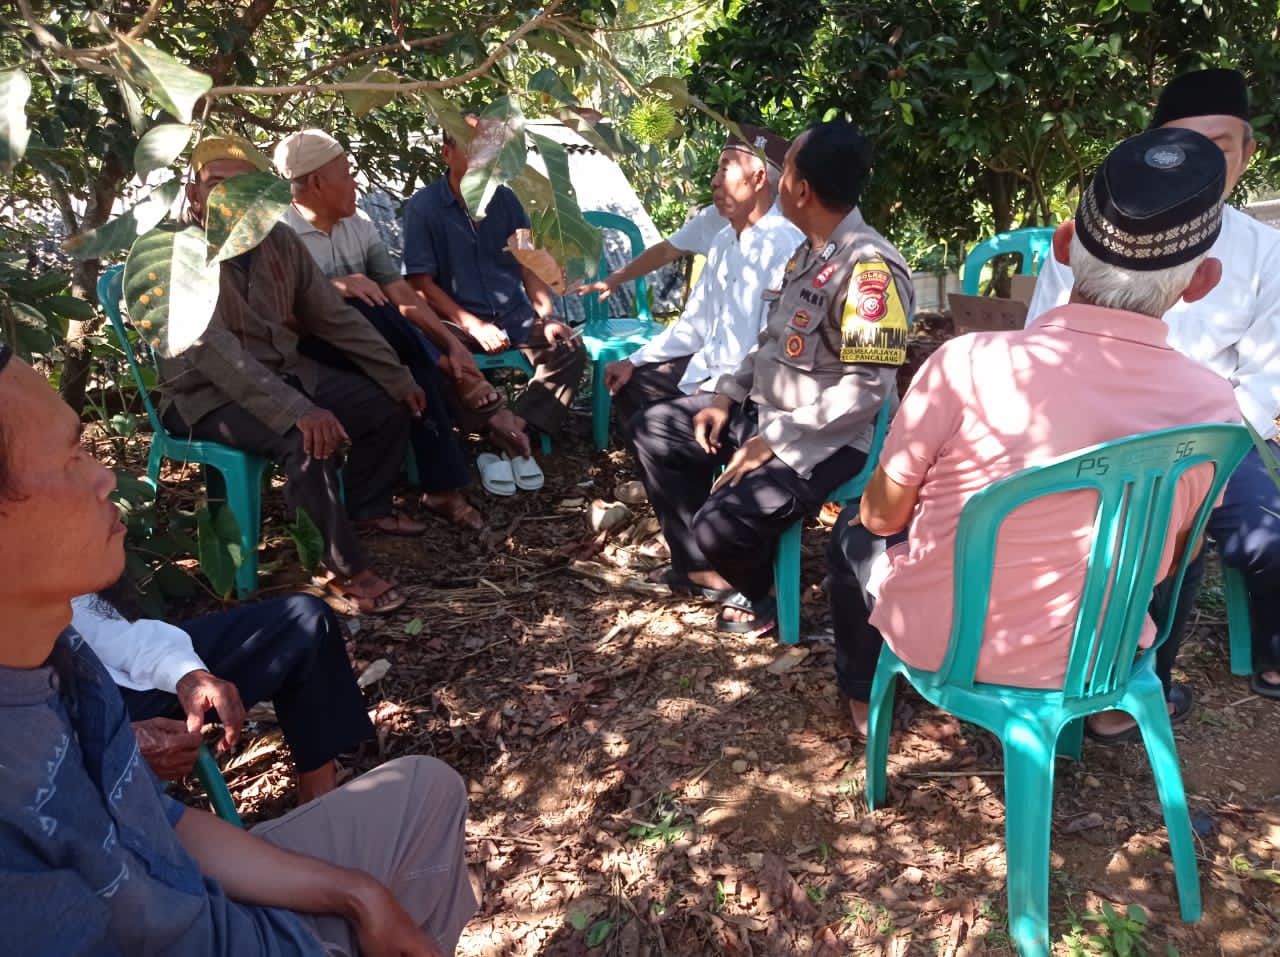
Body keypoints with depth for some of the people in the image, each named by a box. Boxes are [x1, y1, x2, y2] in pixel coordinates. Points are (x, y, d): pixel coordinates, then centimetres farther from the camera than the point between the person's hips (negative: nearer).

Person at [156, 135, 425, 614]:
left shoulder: (279, 240, 0)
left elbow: (335, 317, 7)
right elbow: (211, 348, -31)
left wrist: (398, 377, 5)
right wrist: (296, 409, -42)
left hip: (285, 372, 8)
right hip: (208, 395, -7)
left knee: (390, 403, 3)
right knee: (310, 440, -33)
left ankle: (365, 507, 22)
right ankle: (344, 569, -19)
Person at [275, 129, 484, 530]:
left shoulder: (358, 226, 10)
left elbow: (400, 292, 3)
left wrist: (451, 342, -8)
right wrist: (331, 288, -32)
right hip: (312, 354, -5)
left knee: (417, 363, -27)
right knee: (362, 306, -33)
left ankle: (442, 488, -24)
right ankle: (448, 369, -15)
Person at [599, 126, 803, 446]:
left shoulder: (784, 245, -21)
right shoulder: (725, 240, 10)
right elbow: (695, 322, 16)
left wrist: (713, 391, -22)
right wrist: (634, 361, 9)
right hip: (712, 367, 10)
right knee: (632, 385, 12)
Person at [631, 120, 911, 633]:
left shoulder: (869, 266, -24)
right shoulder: (808, 251, 8)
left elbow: (867, 390, -27)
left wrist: (775, 442, -24)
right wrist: (728, 394, 5)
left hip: (823, 441, -10)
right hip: (762, 408, 10)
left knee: (721, 523, -27)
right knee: (655, 428, 13)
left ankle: (751, 589, 11)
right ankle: (699, 565, 21)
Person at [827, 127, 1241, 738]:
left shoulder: (968, 364, -29)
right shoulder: (1213, 407, -17)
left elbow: (883, 514, -13)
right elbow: (1171, 559, 1)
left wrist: (869, 513, 11)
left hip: (936, 641, -3)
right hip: (1092, 656, 4)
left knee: (854, 529, 28)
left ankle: (863, 697, 46)